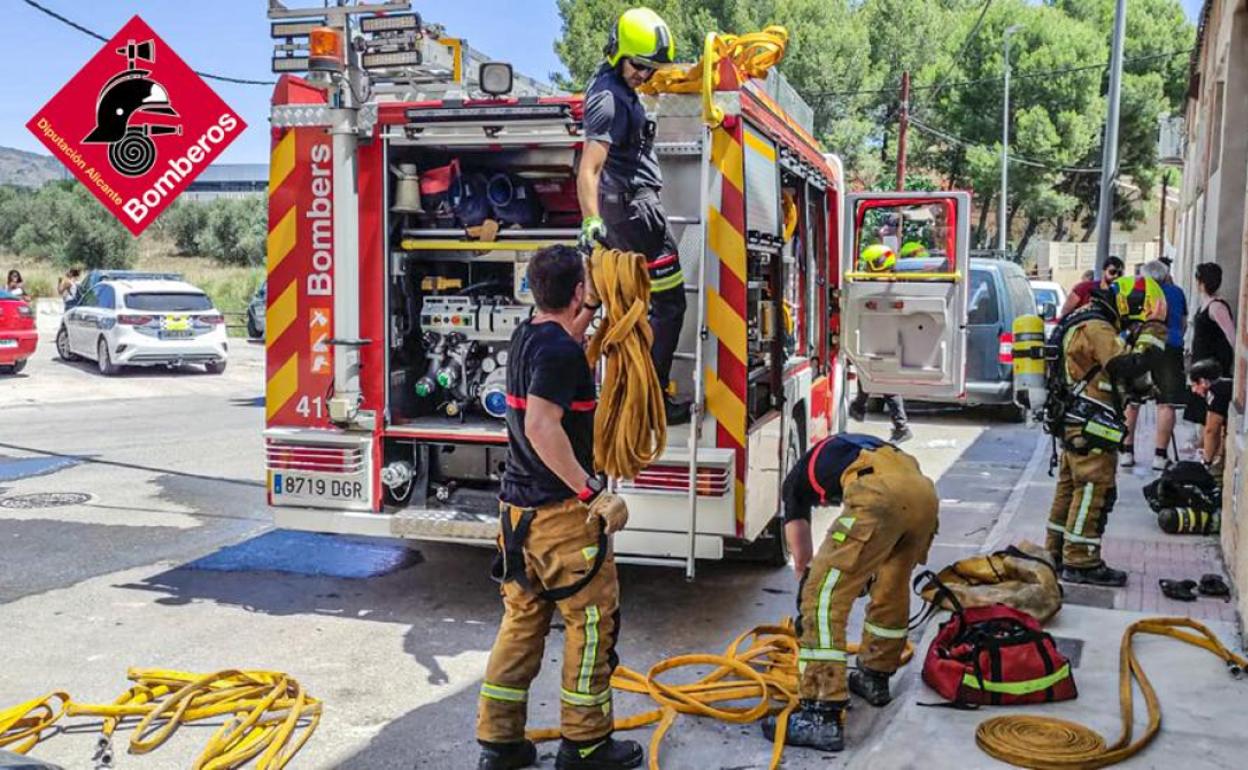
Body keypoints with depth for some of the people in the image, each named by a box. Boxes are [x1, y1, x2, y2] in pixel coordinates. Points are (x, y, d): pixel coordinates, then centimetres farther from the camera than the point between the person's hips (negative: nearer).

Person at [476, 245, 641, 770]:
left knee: (522, 621, 15)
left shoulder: (527, 336, 9)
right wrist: (595, 494, -28)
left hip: (520, 508, 9)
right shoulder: (560, 351, -19)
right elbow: (542, 427, -30)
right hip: (560, 510, -9)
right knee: (591, 619, 4)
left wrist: (594, 305, 29)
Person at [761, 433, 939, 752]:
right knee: (893, 588, 28)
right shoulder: (853, 446, 43)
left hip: (883, 495, -6)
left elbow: (802, 557, 35)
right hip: (925, 491, 7)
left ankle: (824, 715, -6)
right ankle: (875, 676, 44)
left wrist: (810, 586, 54)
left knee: (824, 599, -2)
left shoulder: (797, 477, 30)